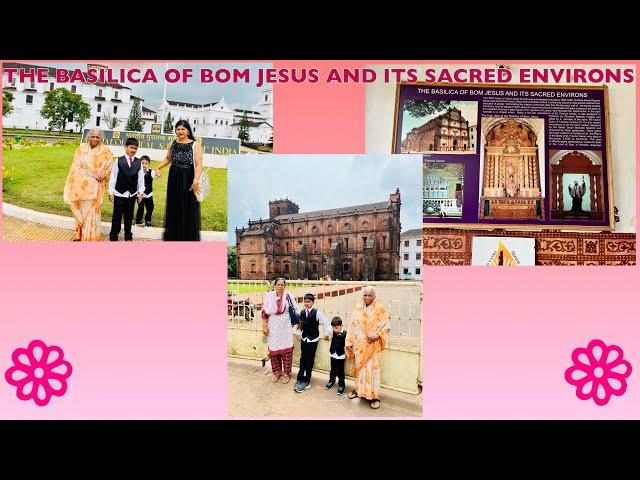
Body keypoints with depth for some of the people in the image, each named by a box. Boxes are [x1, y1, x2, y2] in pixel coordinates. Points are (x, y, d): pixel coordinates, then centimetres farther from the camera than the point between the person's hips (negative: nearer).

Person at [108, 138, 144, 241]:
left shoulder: (139, 162, 3)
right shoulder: (118, 161, -4)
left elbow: (141, 178, 5)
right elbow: (113, 177, -3)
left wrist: (140, 192, 1)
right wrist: (111, 192, -4)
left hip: (132, 194, 2)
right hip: (119, 193, -2)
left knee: (129, 216, 11)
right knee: (117, 215, 5)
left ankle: (128, 236, 22)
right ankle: (113, 236, 16)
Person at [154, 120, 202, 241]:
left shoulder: (195, 145, -9)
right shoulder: (173, 144, 8)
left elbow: (198, 164, -18)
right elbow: (168, 158, 25)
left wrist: (196, 180, -30)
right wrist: (158, 168, 10)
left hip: (188, 180, -5)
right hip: (174, 179, 5)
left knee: (188, 210, -1)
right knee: (173, 208, 12)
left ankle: (188, 238, 9)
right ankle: (173, 236, 24)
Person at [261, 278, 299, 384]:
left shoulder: (288, 296, -6)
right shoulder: (270, 295, -6)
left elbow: (295, 310, 3)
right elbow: (265, 312, -1)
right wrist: (264, 326, -4)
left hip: (285, 327, -1)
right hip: (273, 327, 1)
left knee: (286, 351, 4)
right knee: (273, 350, 9)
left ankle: (286, 373, 18)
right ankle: (277, 372, 26)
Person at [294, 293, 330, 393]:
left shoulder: (316, 313, -14)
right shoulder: (302, 312, 0)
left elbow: (325, 322, -7)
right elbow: (299, 324, 14)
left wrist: (326, 333, -2)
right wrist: (298, 334, 12)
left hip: (313, 340, -4)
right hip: (304, 339, 4)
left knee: (310, 360, 3)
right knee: (303, 359, 8)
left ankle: (307, 380, 11)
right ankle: (300, 378, 15)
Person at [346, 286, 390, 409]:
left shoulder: (380, 309, -6)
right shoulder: (357, 308, 5)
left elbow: (386, 326, -7)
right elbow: (352, 326, 6)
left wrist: (377, 335, -22)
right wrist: (349, 342, 3)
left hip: (373, 345, -4)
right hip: (359, 344, 4)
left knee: (372, 369, -4)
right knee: (359, 367, 13)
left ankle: (374, 396, 3)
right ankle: (359, 389, 29)